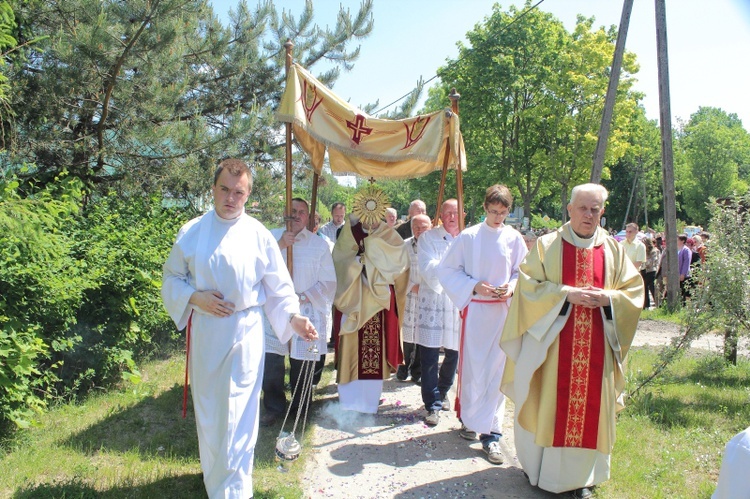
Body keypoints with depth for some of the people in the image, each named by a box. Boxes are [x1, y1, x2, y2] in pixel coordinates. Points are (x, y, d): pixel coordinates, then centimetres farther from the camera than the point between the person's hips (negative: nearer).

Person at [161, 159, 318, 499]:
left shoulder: (258, 235, -4)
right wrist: (194, 297, -12)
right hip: (204, 331, 2)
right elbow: (171, 278, 7)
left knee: (237, 414, 0)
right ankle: (214, 470, 39)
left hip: (244, 333, -2)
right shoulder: (191, 232, 0)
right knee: (207, 408, 15)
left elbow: (278, 287, -1)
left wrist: (293, 317, -16)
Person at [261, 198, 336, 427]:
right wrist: (279, 245, -17)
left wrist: (303, 297, -11)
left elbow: (328, 282, 0)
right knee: (271, 363, -3)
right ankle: (274, 408, 18)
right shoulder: (271, 237, 6)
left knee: (303, 363, 6)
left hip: (307, 313, 0)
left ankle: (300, 409, 27)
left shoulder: (319, 244, 4)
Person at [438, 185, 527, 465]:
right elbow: (447, 270, -1)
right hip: (475, 310, -1)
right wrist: (474, 285, -12)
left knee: (497, 370, 3)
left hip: (504, 311, 1)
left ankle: (490, 433, 11)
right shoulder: (468, 237, -3)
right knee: (471, 366, 7)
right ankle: (469, 418, 29)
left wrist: (512, 287, -10)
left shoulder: (514, 239, 1)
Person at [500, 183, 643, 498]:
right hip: (553, 342, -2)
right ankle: (540, 467, 21)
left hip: (596, 346, 3)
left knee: (590, 406, 7)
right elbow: (528, 285, -6)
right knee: (548, 404, 3)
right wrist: (565, 293, -18)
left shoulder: (614, 249, 8)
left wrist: (607, 298, -11)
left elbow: (634, 292, 8)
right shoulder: (547, 245, 0)